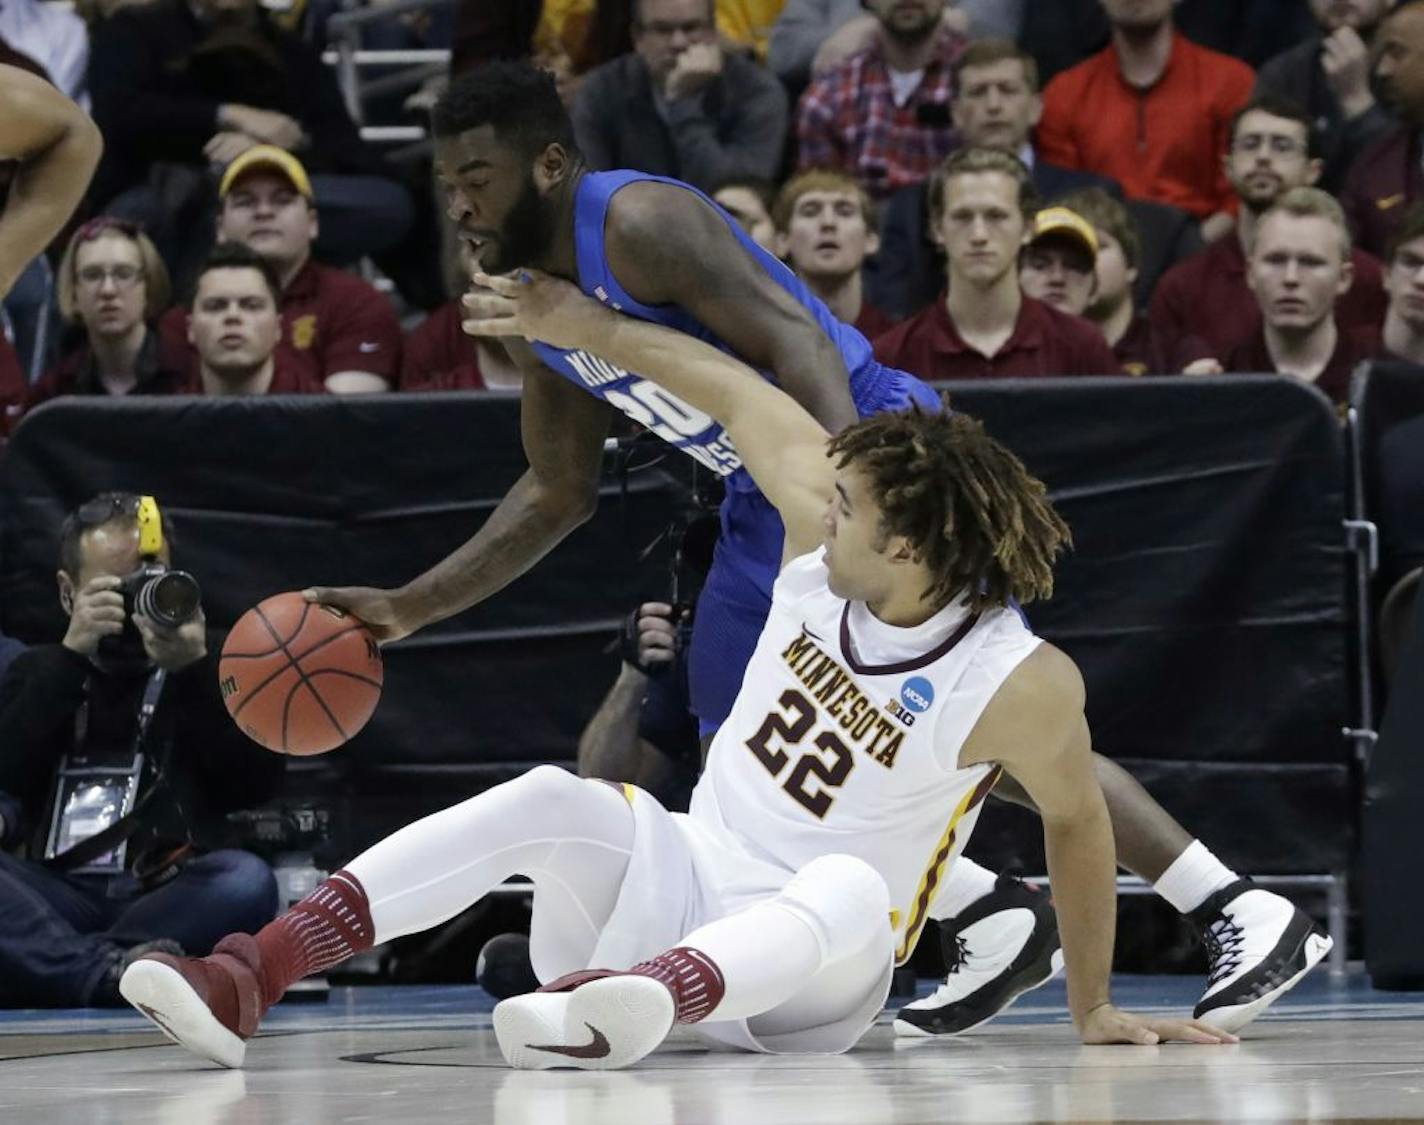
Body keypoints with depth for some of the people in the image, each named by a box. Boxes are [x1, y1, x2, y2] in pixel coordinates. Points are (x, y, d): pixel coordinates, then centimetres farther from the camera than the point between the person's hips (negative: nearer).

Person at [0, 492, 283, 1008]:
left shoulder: (213, 666, 18)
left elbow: (257, 784, 2)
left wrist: (192, 672, -8)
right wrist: (71, 656, -5)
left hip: (168, 901, -1)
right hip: (58, 898, 1)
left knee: (246, 882, -34)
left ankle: (50, 967, -41)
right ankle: (110, 966, -50)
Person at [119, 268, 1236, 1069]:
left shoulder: (1024, 683, -17)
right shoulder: (823, 545, -3)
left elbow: (1078, 822, -4)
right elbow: (735, 389, 8)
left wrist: (1094, 1010, 6)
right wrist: (590, 328, 13)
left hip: (803, 976, -6)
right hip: (684, 879, 6)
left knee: (849, 889, -42)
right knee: (551, 801, -24)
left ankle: (625, 1007, -76)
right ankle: (247, 979, -38)